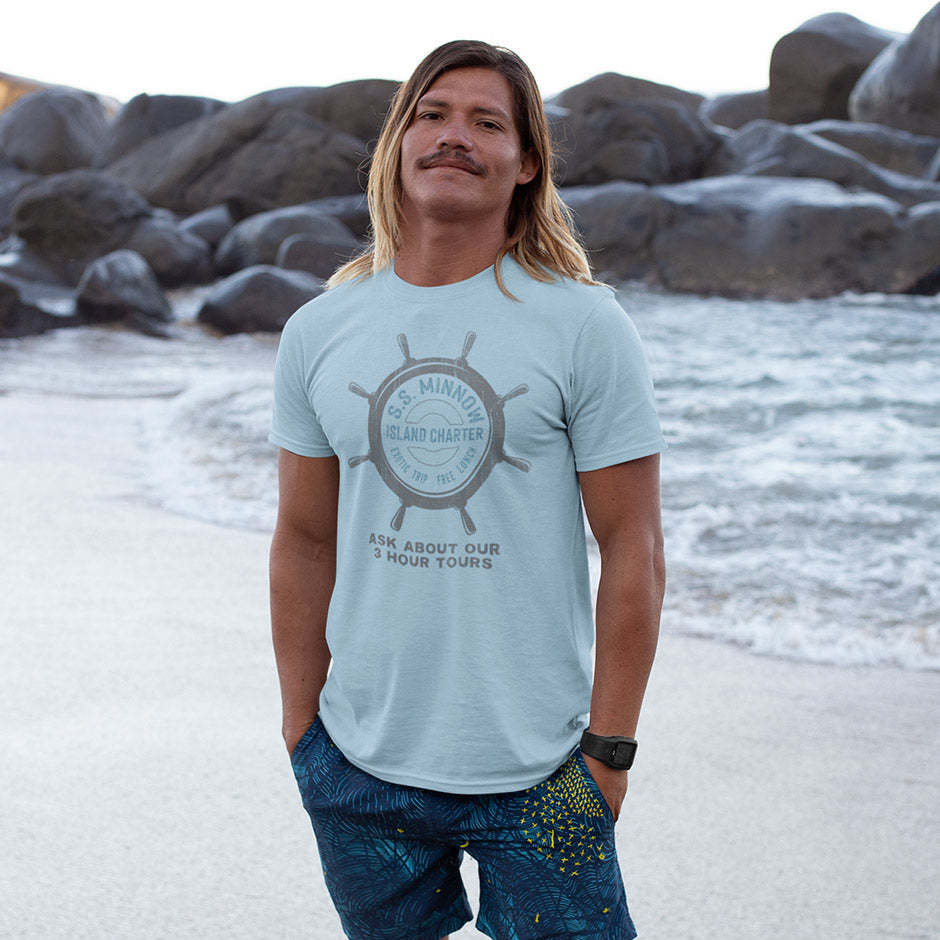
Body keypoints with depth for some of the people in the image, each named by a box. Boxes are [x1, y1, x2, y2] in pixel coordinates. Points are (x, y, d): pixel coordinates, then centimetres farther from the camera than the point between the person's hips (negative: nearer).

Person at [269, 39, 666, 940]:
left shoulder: (584, 325, -6)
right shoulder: (317, 332, 4)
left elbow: (632, 548, -5)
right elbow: (304, 542, 9)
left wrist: (609, 749, -8)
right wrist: (300, 730, 8)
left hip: (537, 772, -2)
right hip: (360, 765, 3)